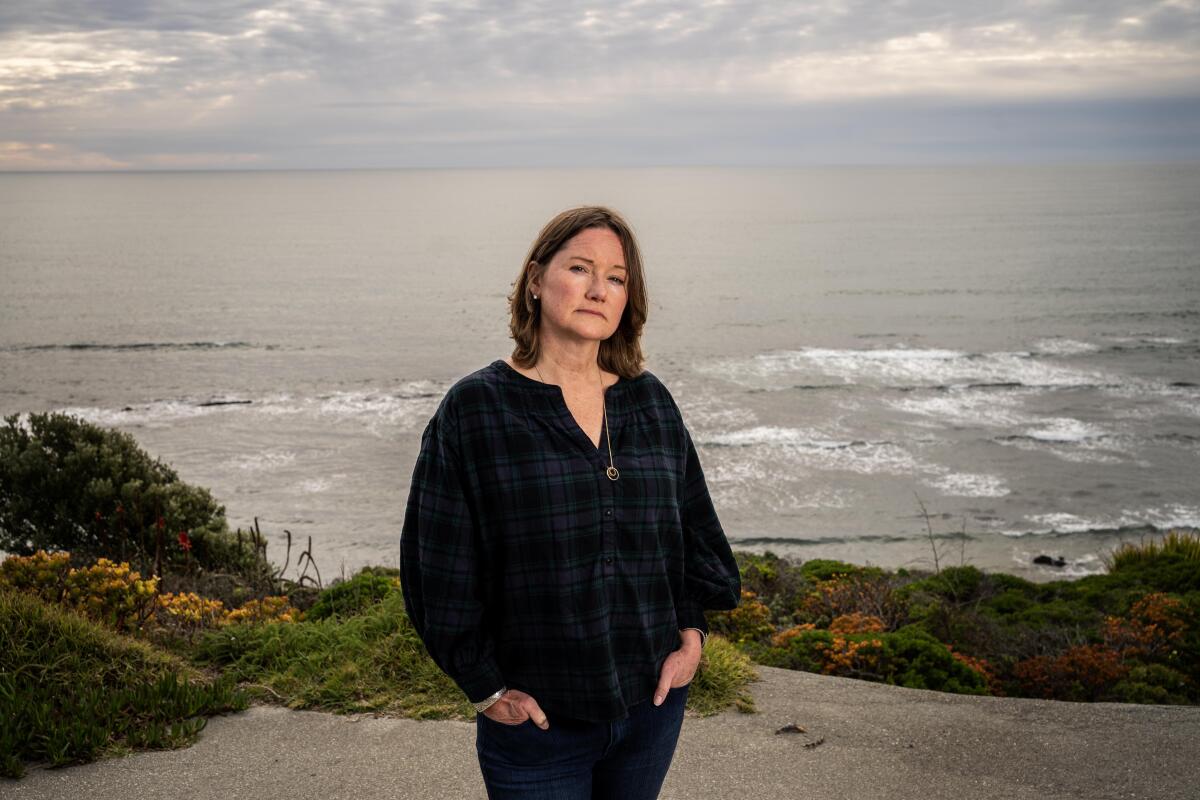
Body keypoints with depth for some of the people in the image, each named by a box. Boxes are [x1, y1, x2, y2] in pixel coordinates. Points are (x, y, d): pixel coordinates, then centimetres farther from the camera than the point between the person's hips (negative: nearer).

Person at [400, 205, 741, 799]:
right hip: (535, 719, -4)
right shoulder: (474, 409, -9)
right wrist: (485, 686, -8)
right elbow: (439, 564, -8)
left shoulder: (652, 403, 5)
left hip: (653, 705, 4)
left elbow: (696, 527, 14)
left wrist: (692, 630, 4)